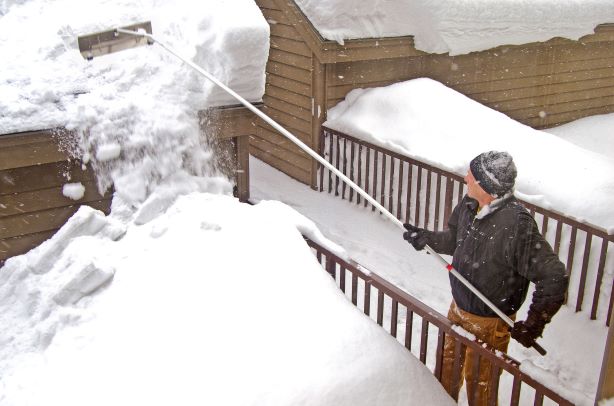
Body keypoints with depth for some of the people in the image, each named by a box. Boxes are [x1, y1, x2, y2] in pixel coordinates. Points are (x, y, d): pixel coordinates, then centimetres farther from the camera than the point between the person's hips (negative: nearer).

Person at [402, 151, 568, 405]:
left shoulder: (517, 224, -33)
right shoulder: (469, 204, -10)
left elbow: (554, 277, -29)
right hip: (459, 306, 8)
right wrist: (426, 238, -2)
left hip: (490, 321, -7)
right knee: (449, 360, 30)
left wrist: (533, 325, -23)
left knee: (478, 381, 15)